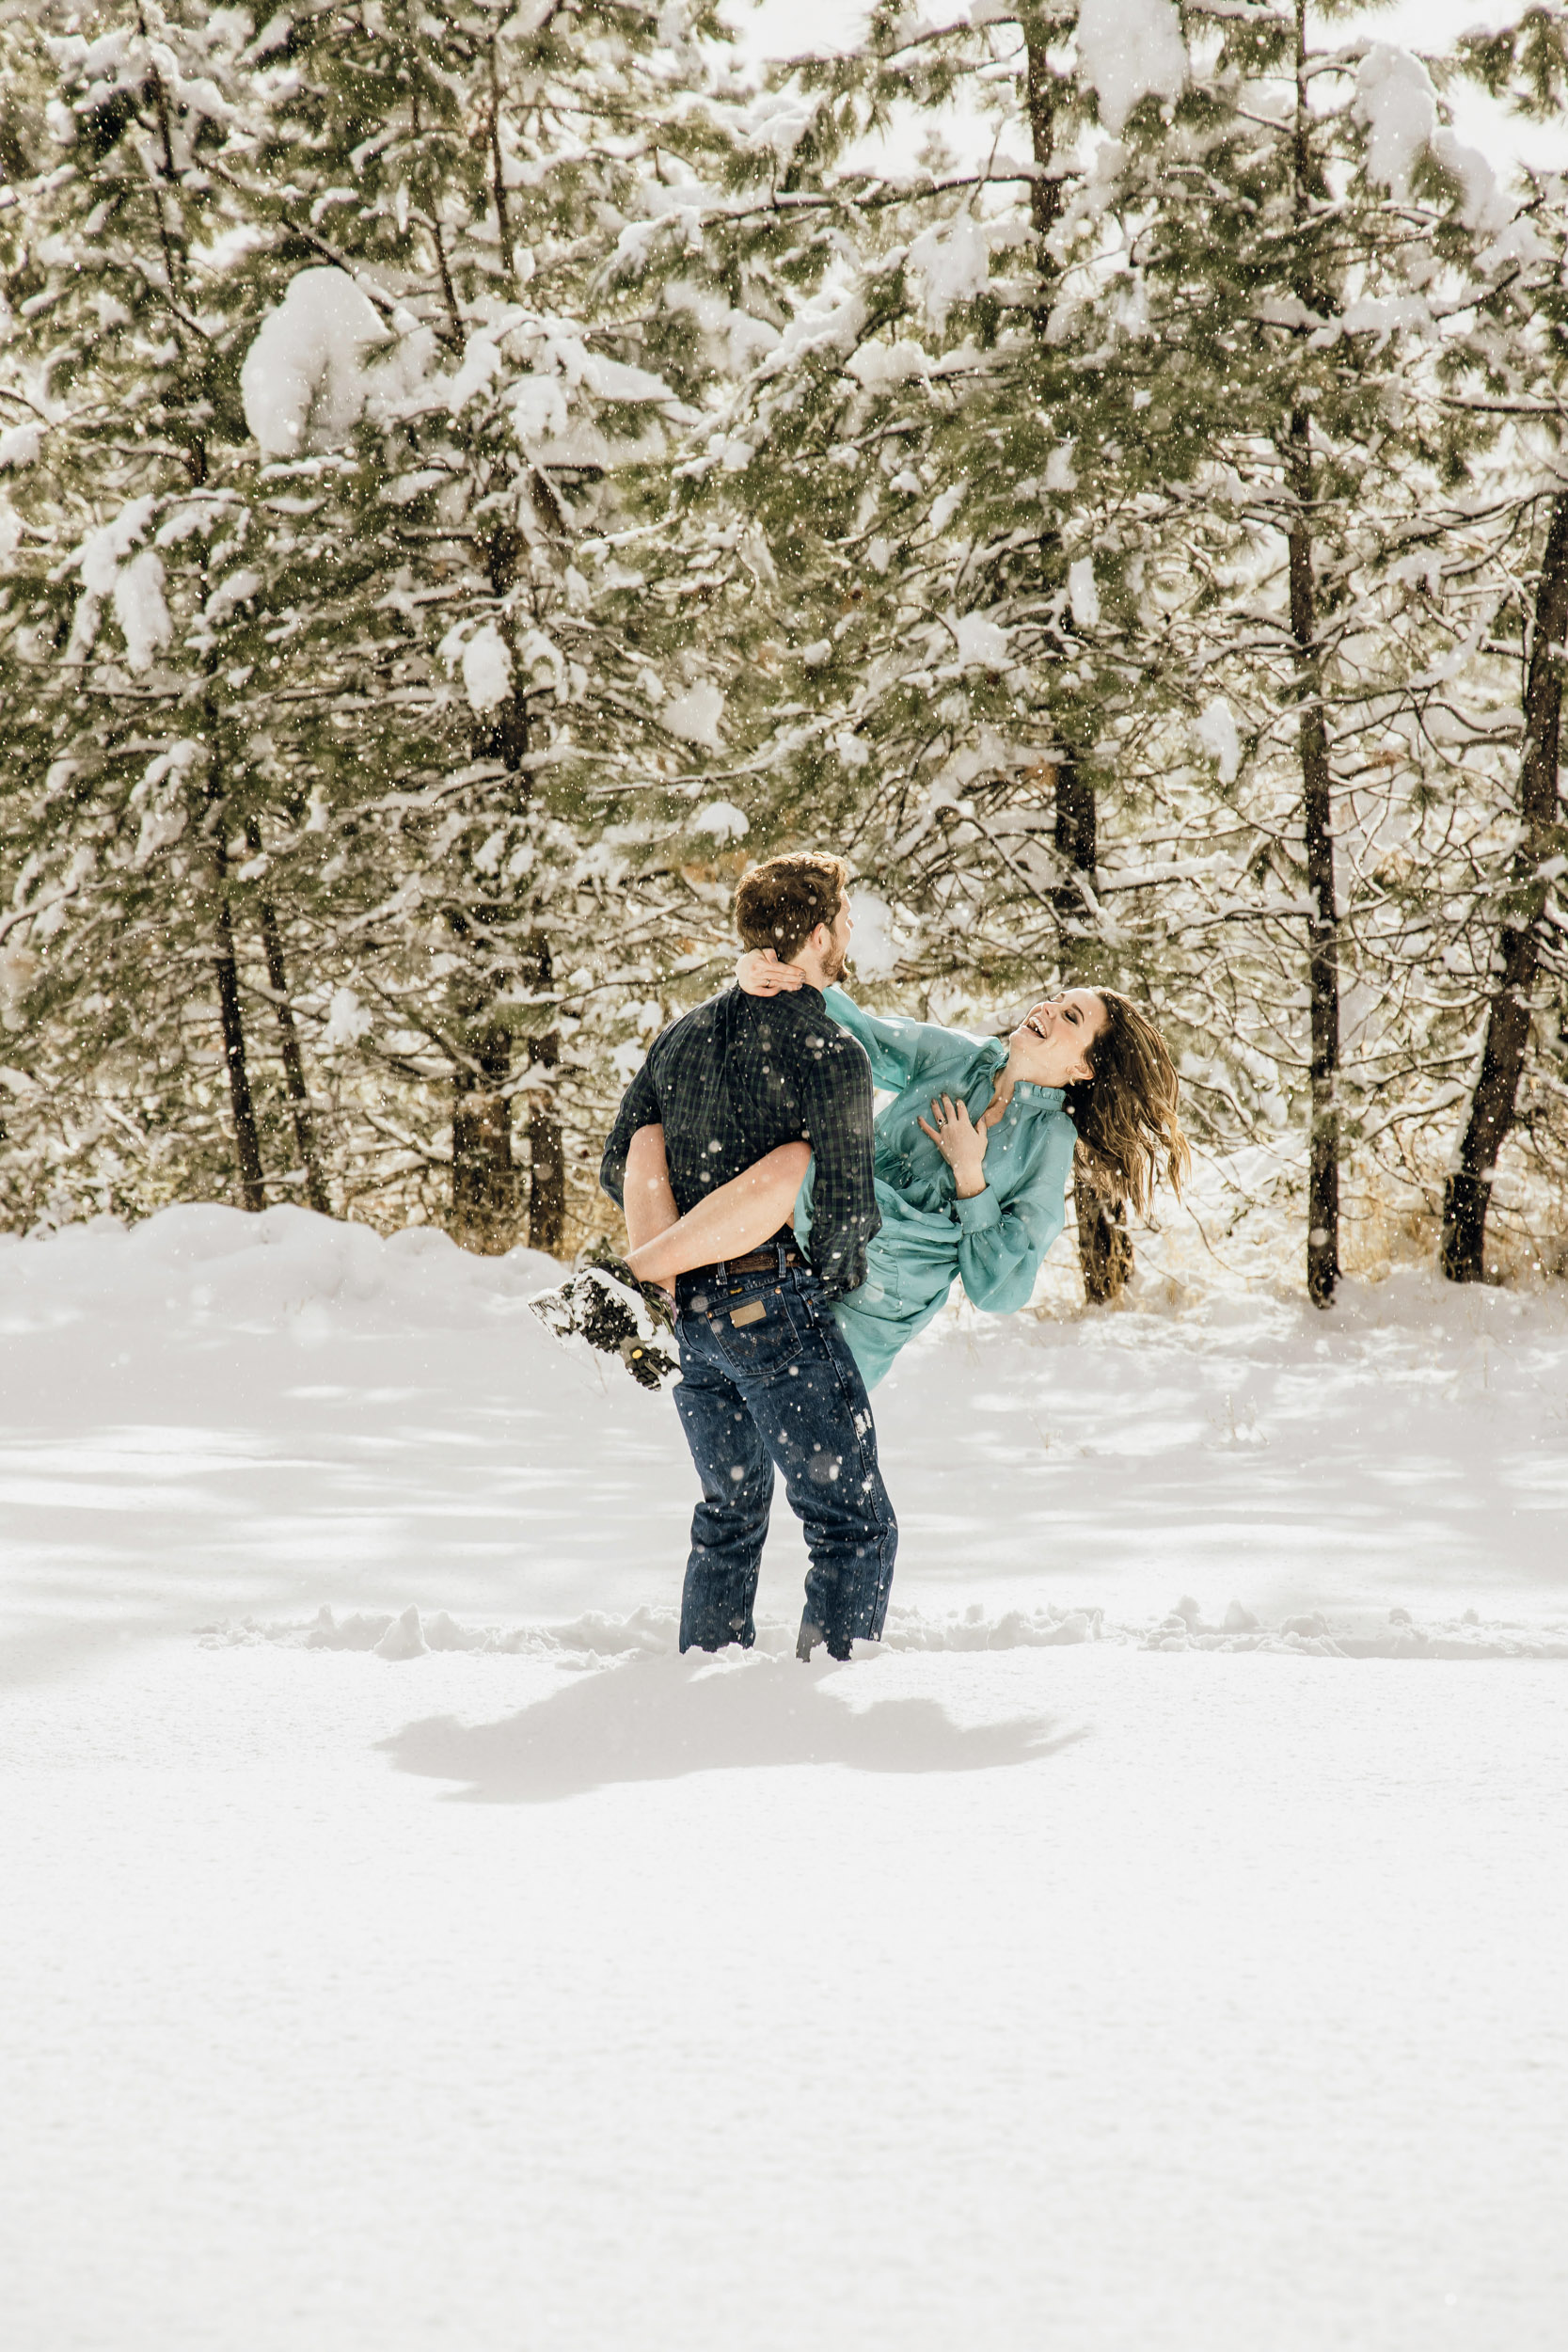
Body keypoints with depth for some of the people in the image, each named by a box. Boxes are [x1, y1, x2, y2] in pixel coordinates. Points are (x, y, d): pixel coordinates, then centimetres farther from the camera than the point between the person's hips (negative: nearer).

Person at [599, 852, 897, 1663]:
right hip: (775, 1305, -8)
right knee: (855, 1524, -2)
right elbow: (844, 1212, -14)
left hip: (689, 1313, 8)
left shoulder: (684, 1033, 11)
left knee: (729, 1514, 21)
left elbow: (620, 1171, 14)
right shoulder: (830, 1053, -12)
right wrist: (827, 1277, 6)